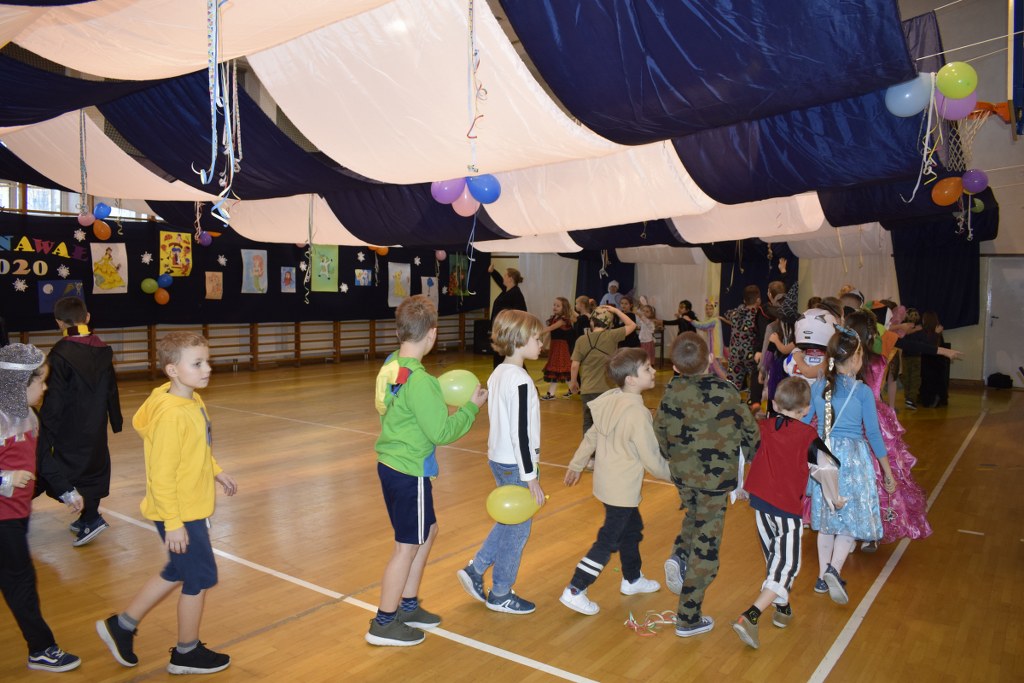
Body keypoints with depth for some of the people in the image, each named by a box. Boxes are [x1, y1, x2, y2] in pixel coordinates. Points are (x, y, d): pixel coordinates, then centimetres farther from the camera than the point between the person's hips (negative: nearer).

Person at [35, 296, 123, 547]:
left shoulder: (60, 354, -17)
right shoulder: (103, 350, 1)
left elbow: (54, 399, -16)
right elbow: (111, 389, 9)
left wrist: (46, 431, -10)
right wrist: (115, 419, 18)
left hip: (70, 428, -6)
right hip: (96, 427, 6)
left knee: (66, 473, 3)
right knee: (94, 467, 16)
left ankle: (91, 518, -8)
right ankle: (88, 517, 27)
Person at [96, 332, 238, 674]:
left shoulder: (194, 402, 2)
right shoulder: (171, 415, -26)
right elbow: (162, 475, -24)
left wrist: (216, 472, 18)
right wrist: (173, 524, -21)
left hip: (193, 509, 9)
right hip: (180, 515, -9)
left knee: (178, 572, 23)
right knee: (200, 579, 7)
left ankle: (122, 626, 39)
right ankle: (187, 653, 27)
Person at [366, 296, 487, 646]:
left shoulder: (392, 364, 3)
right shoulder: (418, 380, -25)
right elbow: (442, 432, -19)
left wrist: (440, 397, 8)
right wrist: (471, 407, -8)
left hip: (393, 464, 9)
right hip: (409, 472, -9)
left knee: (427, 532, 22)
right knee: (408, 545, 7)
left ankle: (408, 606, 35)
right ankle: (384, 623, 21)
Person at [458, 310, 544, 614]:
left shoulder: (498, 374, 6)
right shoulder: (520, 380, -22)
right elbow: (520, 432, -23)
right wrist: (531, 476, -18)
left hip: (498, 458, 9)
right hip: (515, 465, -9)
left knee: (508, 523, 24)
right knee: (517, 529, 7)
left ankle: (474, 570, 27)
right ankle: (500, 595, 22)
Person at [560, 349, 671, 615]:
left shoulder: (611, 401, -2)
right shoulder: (637, 413, -26)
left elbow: (590, 436, 8)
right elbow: (651, 458, -19)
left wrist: (576, 465, 19)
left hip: (607, 481, 9)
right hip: (622, 489, -9)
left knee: (632, 529, 24)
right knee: (608, 541, 3)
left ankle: (632, 579, 42)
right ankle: (574, 591, 8)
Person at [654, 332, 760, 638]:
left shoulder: (671, 392, -7)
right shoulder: (726, 391, -15)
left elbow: (661, 433, 0)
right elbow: (750, 432, -6)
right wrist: (757, 456, 14)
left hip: (681, 473, 4)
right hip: (716, 475, -4)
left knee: (695, 516, 33)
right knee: (705, 543, 6)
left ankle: (679, 556, 6)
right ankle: (688, 619, 13)